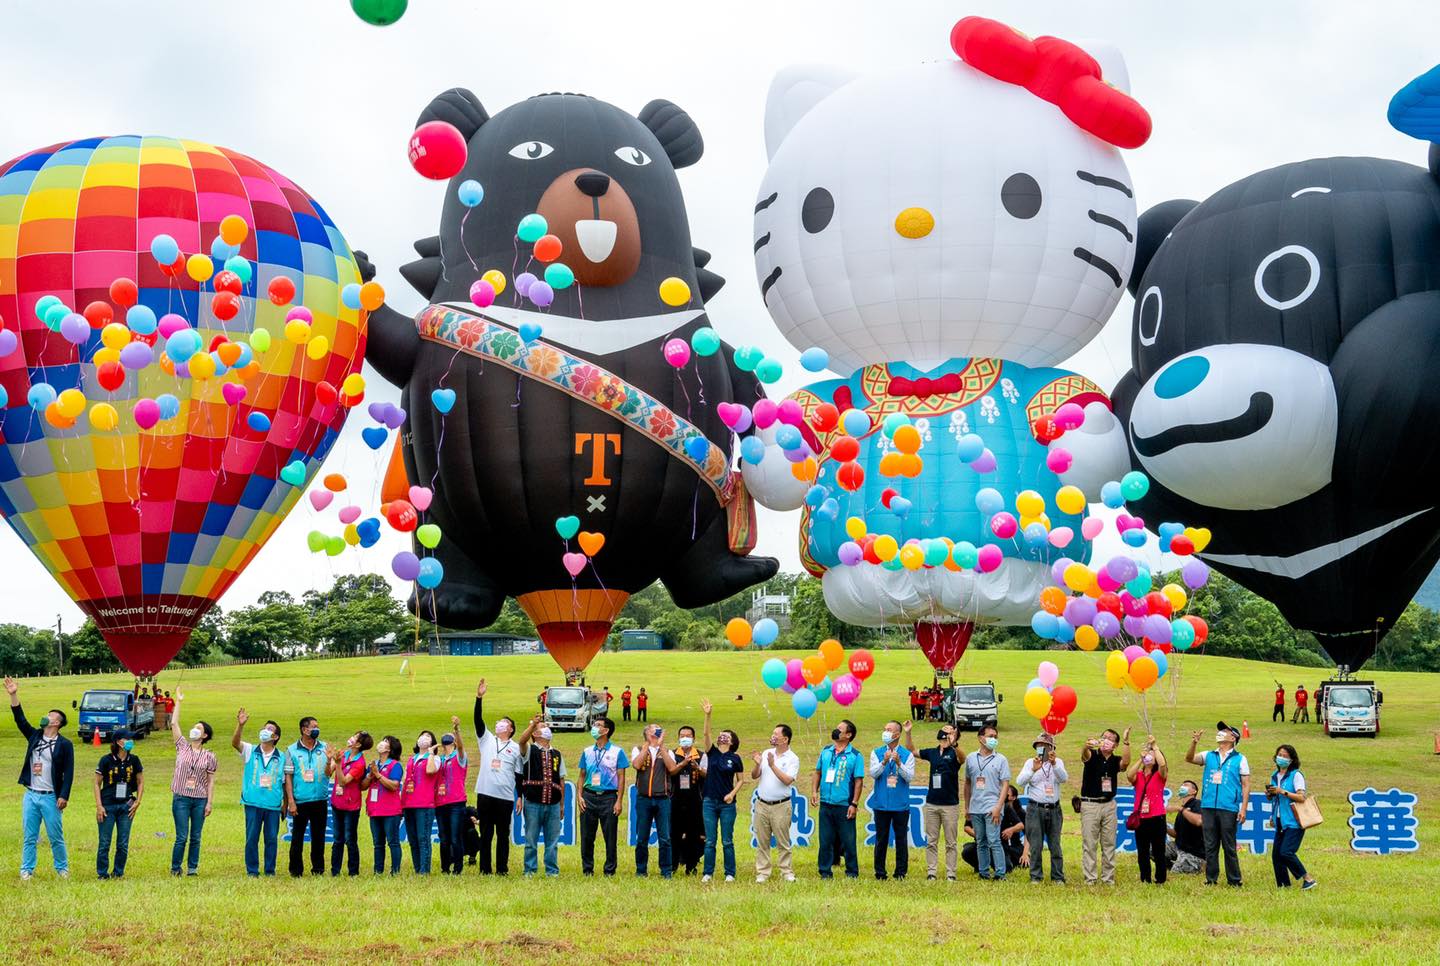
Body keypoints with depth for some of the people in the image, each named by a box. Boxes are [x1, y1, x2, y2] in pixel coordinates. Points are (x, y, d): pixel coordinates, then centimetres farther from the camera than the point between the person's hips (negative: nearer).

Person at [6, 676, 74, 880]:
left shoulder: (64, 744, -5)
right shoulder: (35, 736, 9)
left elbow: (68, 772, -8)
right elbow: (20, 719, 1)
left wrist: (64, 796, -14)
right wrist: (13, 696, -8)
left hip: (50, 797, -4)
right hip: (30, 795, 4)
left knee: (56, 837, 3)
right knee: (29, 837, 7)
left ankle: (62, 868, 17)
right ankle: (27, 869, 13)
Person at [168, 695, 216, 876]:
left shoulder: (209, 756, 4)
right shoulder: (183, 747, 6)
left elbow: (210, 781, 4)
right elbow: (174, 724, 2)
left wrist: (209, 803, -2)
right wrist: (178, 702, 3)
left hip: (200, 800, 1)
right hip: (181, 799, -1)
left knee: (195, 838, 6)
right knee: (182, 837, -3)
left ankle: (192, 867, 15)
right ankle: (175, 868, 8)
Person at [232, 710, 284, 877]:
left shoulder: (281, 758, 8)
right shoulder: (250, 751, 6)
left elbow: (284, 782, 10)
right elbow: (235, 743, -13)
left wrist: (285, 804, 7)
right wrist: (240, 725, -29)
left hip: (273, 805, 1)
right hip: (253, 803, -1)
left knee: (272, 838, 4)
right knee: (251, 838, 2)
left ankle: (270, 870, 14)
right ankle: (252, 870, 11)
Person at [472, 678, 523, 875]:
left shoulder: (516, 748, 10)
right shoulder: (486, 739, 12)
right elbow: (478, 720, -2)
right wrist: (479, 698, -13)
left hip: (505, 798, -1)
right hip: (485, 794, 1)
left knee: (503, 835, 3)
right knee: (485, 834, 4)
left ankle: (502, 870, 8)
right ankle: (485, 870, 8)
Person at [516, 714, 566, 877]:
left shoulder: (557, 754, 17)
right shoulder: (530, 750, 5)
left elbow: (561, 780, 17)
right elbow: (522, 740, -19)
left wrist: (562, 804, 14)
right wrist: (533, 723, -31)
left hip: (553, 804, 3)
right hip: (533, 804, -3)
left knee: (553, 841, 5)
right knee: (531, 840, 1)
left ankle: (552, 871, 12)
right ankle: (529, 871, 8)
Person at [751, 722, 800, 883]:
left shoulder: (792, 759, -4)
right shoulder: (766, 753, 8)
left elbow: (788, 780, -17)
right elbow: (754, 776, 7)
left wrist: (773, 765, -21)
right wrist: (757, 765, -12)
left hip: (781, 805, -4)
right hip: (762, 804, 4)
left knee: (783, 842, 0)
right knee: (762, 842, 6)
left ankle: (787, 872, 7)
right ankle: (762, 872, 11)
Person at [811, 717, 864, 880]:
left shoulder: (855, 756, -5)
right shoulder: (826, 751, 9)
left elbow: (859, 781, -6)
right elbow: (818, 772, 16)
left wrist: (854, 804, -11)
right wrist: (814, 791, 2)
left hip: (844, 806, -4)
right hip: (825, 804, 4)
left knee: (848, 840, 2)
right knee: (825, 840, 8)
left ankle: (852, 872, 13)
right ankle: (825, 871, 16)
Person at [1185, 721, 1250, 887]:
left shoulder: (1239, 759, 5)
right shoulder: (1209, 756, 14)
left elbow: (1246, 785, 3)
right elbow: (1189, 759, -1)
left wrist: (1243, 809, -5)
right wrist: (1194, 743, -18)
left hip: (1228, 809, -3)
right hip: (1208, 807, 3)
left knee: (1229, 846, 0)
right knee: (1210, 846, 5)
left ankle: (1234, 880, 7)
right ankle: (1211, 879, 11)